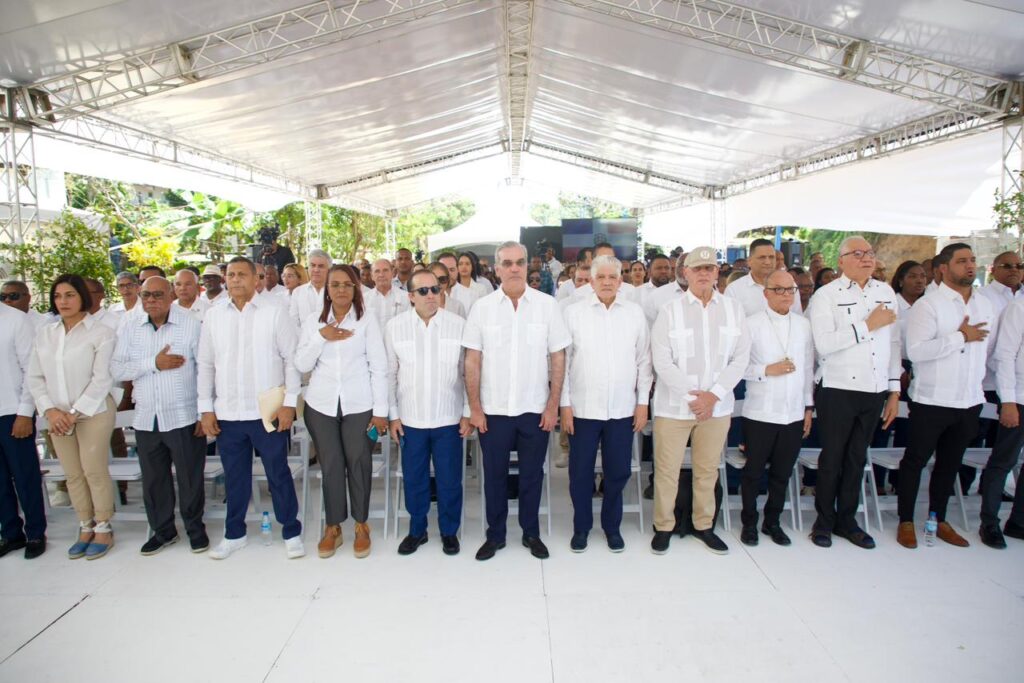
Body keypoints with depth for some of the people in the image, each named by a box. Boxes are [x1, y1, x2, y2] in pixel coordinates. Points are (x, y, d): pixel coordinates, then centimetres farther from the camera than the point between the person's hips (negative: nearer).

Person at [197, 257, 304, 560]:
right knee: (234, 476, 15)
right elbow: (205, 364, 9)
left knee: (279, 474, 6)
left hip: (268, 411, -3)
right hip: (227, 413, 3)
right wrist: (206, 408, 5)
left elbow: (291, 359, -4)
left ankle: (292, 532, 21)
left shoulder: (275, 313, -3)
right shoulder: (213, 316, 6)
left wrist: (289, 403, -9)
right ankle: (234, 534, 32)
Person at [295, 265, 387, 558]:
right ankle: (333, 526, 25)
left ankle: (361, 525, 23)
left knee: (359, 464, 5)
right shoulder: (313, 321, 7)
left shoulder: (367, 319, -2)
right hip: (321, 405, 2)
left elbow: (379, 366, -4)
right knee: (330, 465, 8)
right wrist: (321, 337, -12)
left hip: (359, 404, -2)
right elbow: (302, 365, 3)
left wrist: (381, 410, -7)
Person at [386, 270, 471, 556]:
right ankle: (417, 530, 34)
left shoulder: (459, 325, -6)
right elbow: (390, 373, 4)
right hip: (410, 419, 1)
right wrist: (393, 415, 4)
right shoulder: (395, 326, -2)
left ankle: (449, 531, 31)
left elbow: (468, 372, -1)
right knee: (414, 479, 14)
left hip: (449, 418, -1)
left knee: (449, 480, 10)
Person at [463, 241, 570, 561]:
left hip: (535, 409, 0)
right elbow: (472, 361, 0)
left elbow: (558, 358, -1)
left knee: (532, 474, 12)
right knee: (494, 475, 12)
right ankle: (495, 535, 30)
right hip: (493, 410, 0)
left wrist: (553, 405, -3)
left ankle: (531, 533, 32)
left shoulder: (547, 304, -2)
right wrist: (474, 407, -3)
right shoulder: (482, 307, -1)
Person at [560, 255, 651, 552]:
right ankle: (581, 527, 28)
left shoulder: (635, 313, 4)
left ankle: (612, 526, 32)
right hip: (582, 408, -1)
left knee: (618, 472, 11)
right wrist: (565, 404, -3)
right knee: (580, 472, 9)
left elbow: (644, 360, 7)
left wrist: (643, 402, 4)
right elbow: (563, 361, -1)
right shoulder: (574, 312, -1)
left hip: (623, 409, 2)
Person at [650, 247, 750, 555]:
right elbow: (662, 361, -7)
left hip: (717, 405, 2)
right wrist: (691, 395, -13)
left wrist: (713, 395, -10)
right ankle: (663, 527, 21)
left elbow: (741, 358, 0)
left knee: (708, 469, 13)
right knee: (667, 469, 4)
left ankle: (703, 525, 31)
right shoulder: (670, 310, -3)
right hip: (674, 404, -2)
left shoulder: (733, 308, 4)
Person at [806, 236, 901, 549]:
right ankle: (824, 521, 21)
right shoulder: (826, 295, -8)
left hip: (875, 391, 5)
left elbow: (893, 343, 13)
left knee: (857, 458, 14)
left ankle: (847, 519, 29)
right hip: (838, 390, -5)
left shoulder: (886, 292, 10)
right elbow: (823, 344, -20)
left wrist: (894, 390, 11)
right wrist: (868, 325, -16)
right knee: (832, 458, 6)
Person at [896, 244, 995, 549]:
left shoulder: (987, 306, 9)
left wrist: (978, 382, 16)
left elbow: (988, 349, 19)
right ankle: (906, 522, 17)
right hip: (932, 400, -6)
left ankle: (938, 520, 31)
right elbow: (915, 351, -22)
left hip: (970, 400, 7)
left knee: (950, 463, 17)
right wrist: (961, 336, -18)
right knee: (915, 461, 4)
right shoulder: (927, 305, -12)